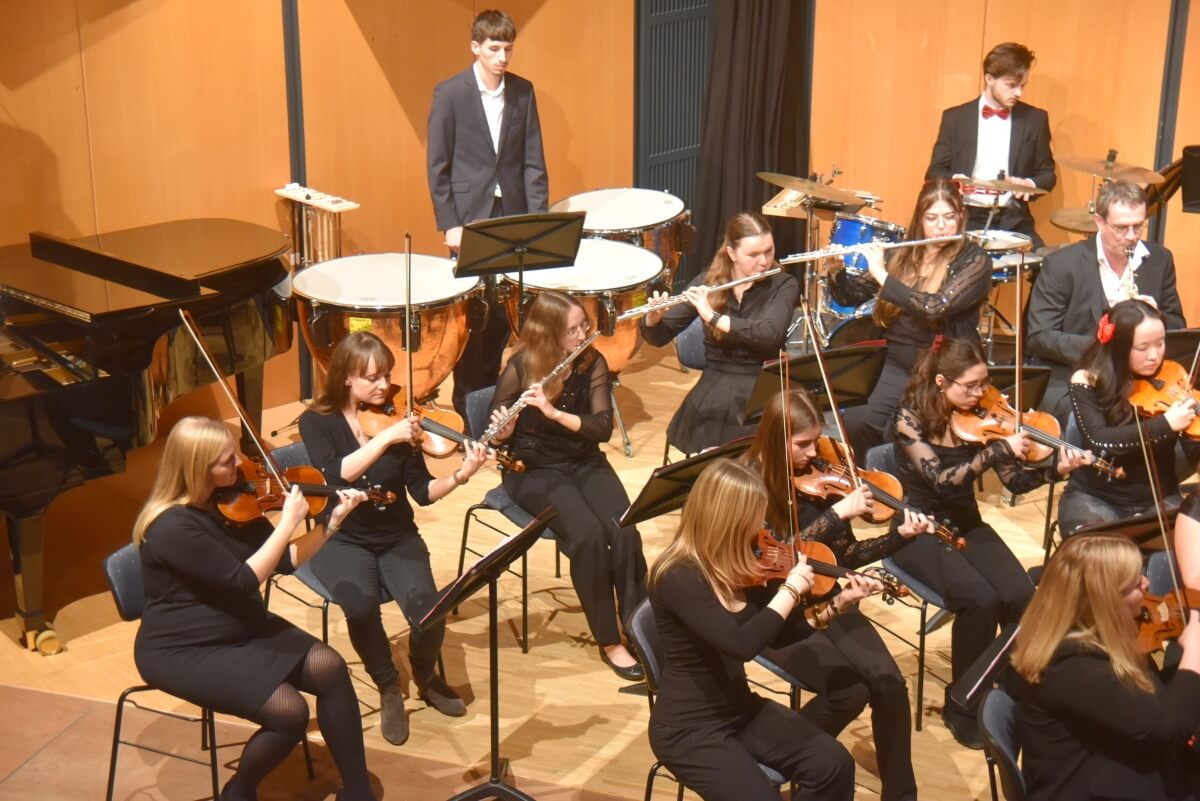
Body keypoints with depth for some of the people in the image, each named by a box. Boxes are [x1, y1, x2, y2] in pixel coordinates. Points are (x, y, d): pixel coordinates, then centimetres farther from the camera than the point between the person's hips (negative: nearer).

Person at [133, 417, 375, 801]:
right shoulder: (172, 527, -25)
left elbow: (285, 561, 5)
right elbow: (244, 579, -26)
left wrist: (332, 522, -7)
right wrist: (288, 521, -25)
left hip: (243, 628, 8)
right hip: (183, 649, -8)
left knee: (329, 667, -12)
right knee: (290, 711, -23)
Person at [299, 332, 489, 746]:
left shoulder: (398, 418, -1)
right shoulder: (317, 422, -7)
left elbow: (423, 492, -4)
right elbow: (337, 474, -25)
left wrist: (462, 475, -22)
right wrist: (386, 437, -33)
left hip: (397, 539, 2)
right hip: (342, 541, -2)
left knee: (428, 608, -26)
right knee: (361, 605, -34)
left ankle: (426, 676, 8)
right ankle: (389, 687, -6)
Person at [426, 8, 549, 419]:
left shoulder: (523, 91, 4)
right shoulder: (449, 93, -6)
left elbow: (533, 160, 4)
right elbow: (437, 165, -5)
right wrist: (448, 223, -9)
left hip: (512, 214, 3)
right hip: (469, 217, -3)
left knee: (506, 308, 7)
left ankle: (490, 389, 24)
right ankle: (467, 400, 14)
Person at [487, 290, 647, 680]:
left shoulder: (593, 363, -4)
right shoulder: (521, 368, -12)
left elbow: (603, 427, -15)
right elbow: (496, 434, -6)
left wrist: (554, 412, -29)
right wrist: (501, 431, -30)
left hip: (584, 462, 3)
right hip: (533, 469, -3)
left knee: (625, 533, -25)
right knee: (589, 535, -29)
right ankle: (609, 641, -15)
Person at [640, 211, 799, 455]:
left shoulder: (784, 285, -2)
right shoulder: (708, 282, 3)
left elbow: (771, 334, -20)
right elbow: (659, 338, 3)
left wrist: (713, 317, -25)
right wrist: (653, 319, -19)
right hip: (715, 386, 2)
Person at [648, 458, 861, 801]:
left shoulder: (735, 567, 2)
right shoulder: (678, 577, -24)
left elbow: (780, 634, 11)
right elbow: (742, 643, -34)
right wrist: (791, 589, -24)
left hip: (741, 708, 8)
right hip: (689, 727, -8)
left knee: (834, 764, -7)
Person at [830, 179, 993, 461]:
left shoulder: (974, 260, -6)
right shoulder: (903, 255, 8)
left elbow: (935, 307, -22)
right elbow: (850, 296, 13)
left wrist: (882, 275, -20)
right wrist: (837, 270, -8)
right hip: (895, 367, 4)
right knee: (853, 422, -23)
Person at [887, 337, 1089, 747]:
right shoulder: (911, 417, -14)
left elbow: (1014, 481, -2)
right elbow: (942, 481, -26)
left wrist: (1057, 468, -20)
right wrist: (1001, 448, -33)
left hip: (966, 525, 5)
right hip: (920, 530, -5)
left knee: (1022, 596, -23)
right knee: (981, 598, -30)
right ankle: (963, 707, -10)